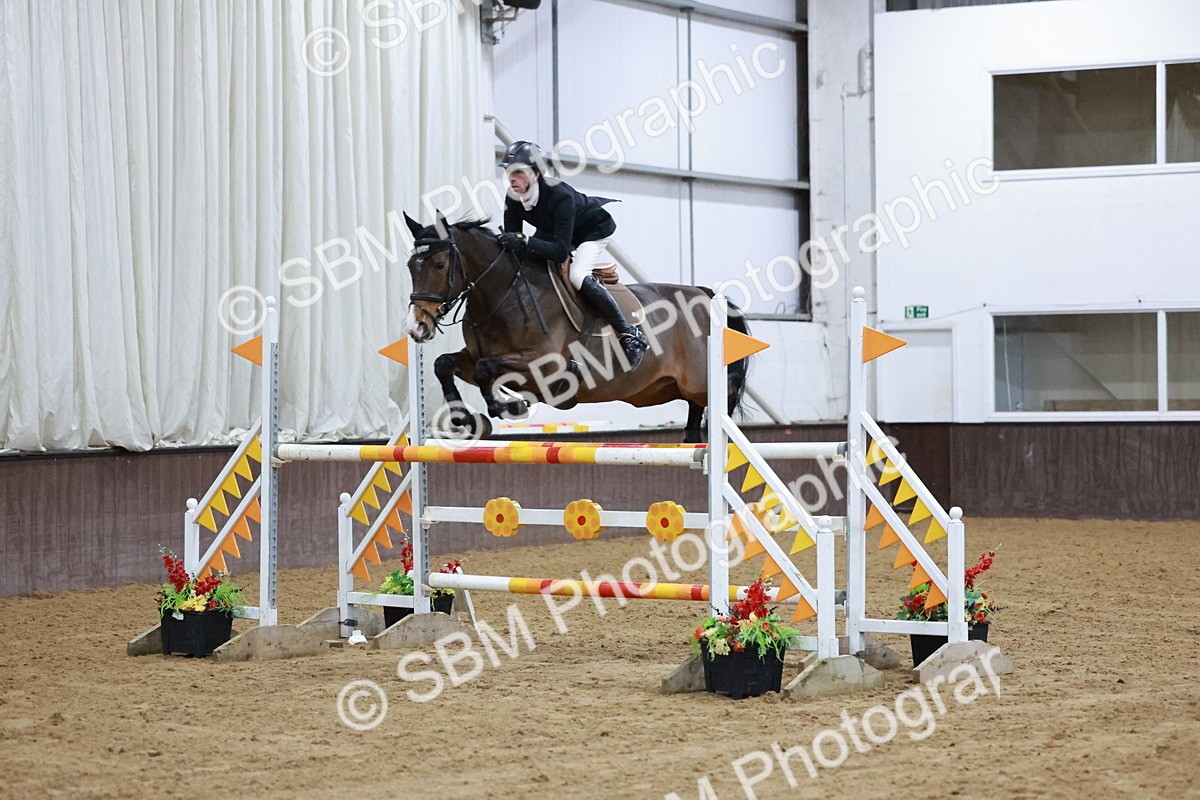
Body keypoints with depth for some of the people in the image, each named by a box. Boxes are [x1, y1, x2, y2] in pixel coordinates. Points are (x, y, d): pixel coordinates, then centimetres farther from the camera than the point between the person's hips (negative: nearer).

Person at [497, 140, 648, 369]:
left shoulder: (560, 196, -41)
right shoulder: (513, 199, -21)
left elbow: (560, 251, -44)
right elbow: (512, 238, -15)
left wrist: (523, 242, -57)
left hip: (595, 228, -8)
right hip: (552, 229, 8)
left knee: (578, 275, -29)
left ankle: (630, 335, -20)